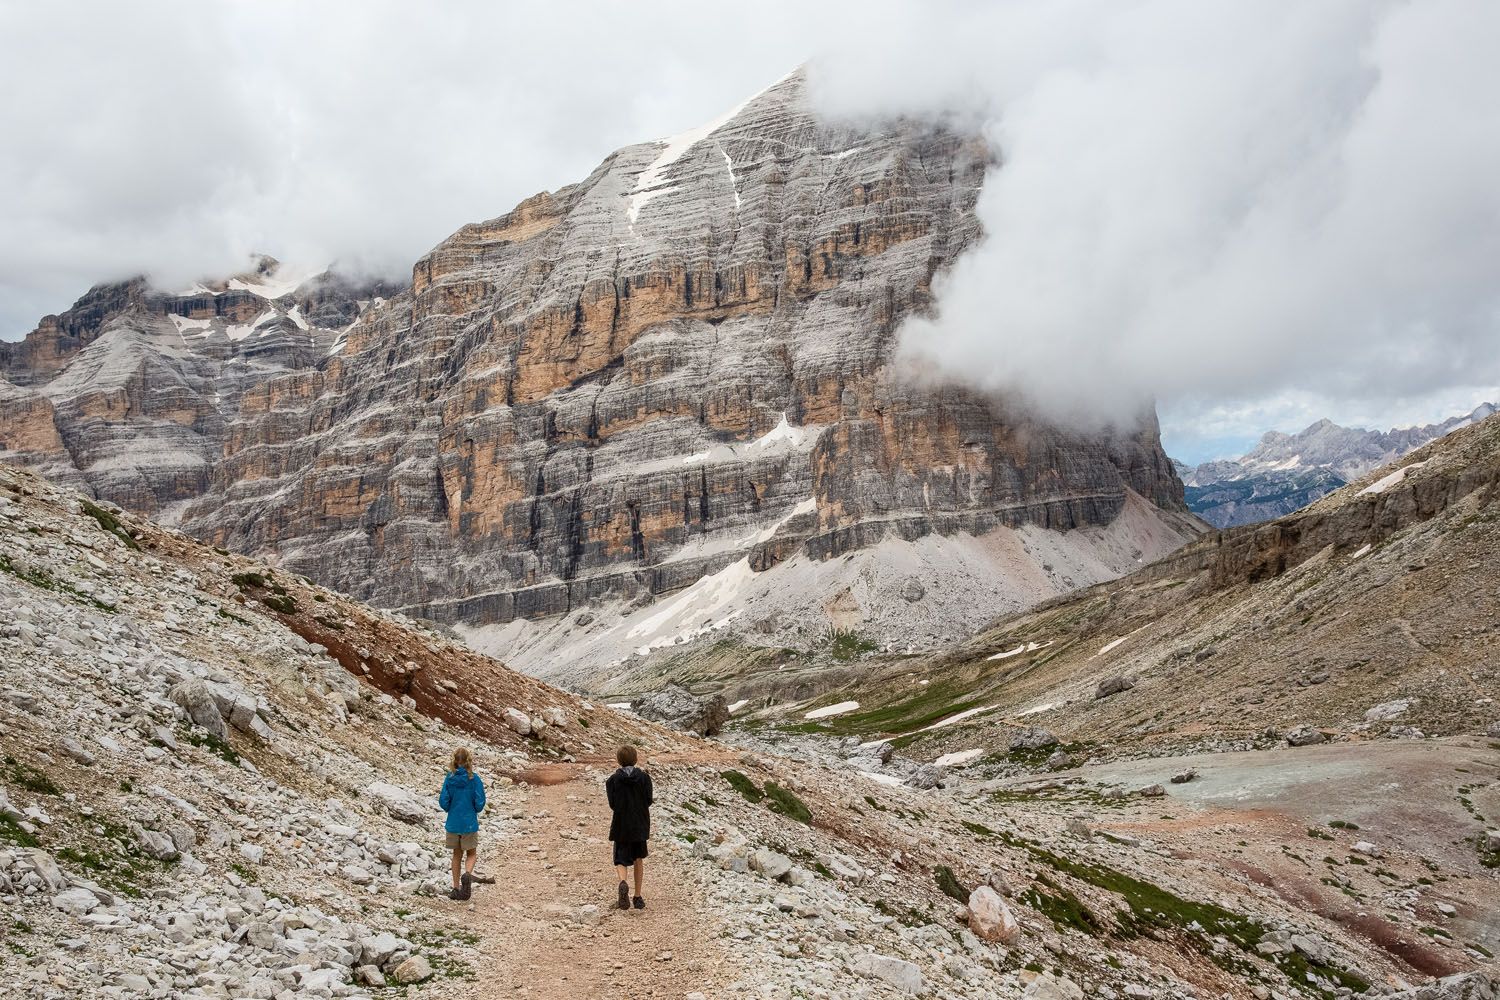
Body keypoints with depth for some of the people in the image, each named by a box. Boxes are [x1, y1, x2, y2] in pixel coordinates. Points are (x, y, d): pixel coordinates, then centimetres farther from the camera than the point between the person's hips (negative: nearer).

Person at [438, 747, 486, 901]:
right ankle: (467, 874, -18)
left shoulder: (449, 778, -7)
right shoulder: (474, 779, -13)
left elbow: (443, 801, -7)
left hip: (453, 823, 2)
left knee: (457, 854, 17)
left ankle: (456, 888, 18)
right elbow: (479, 802, -12)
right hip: (470, 823, -2)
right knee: (471, 854, 12)